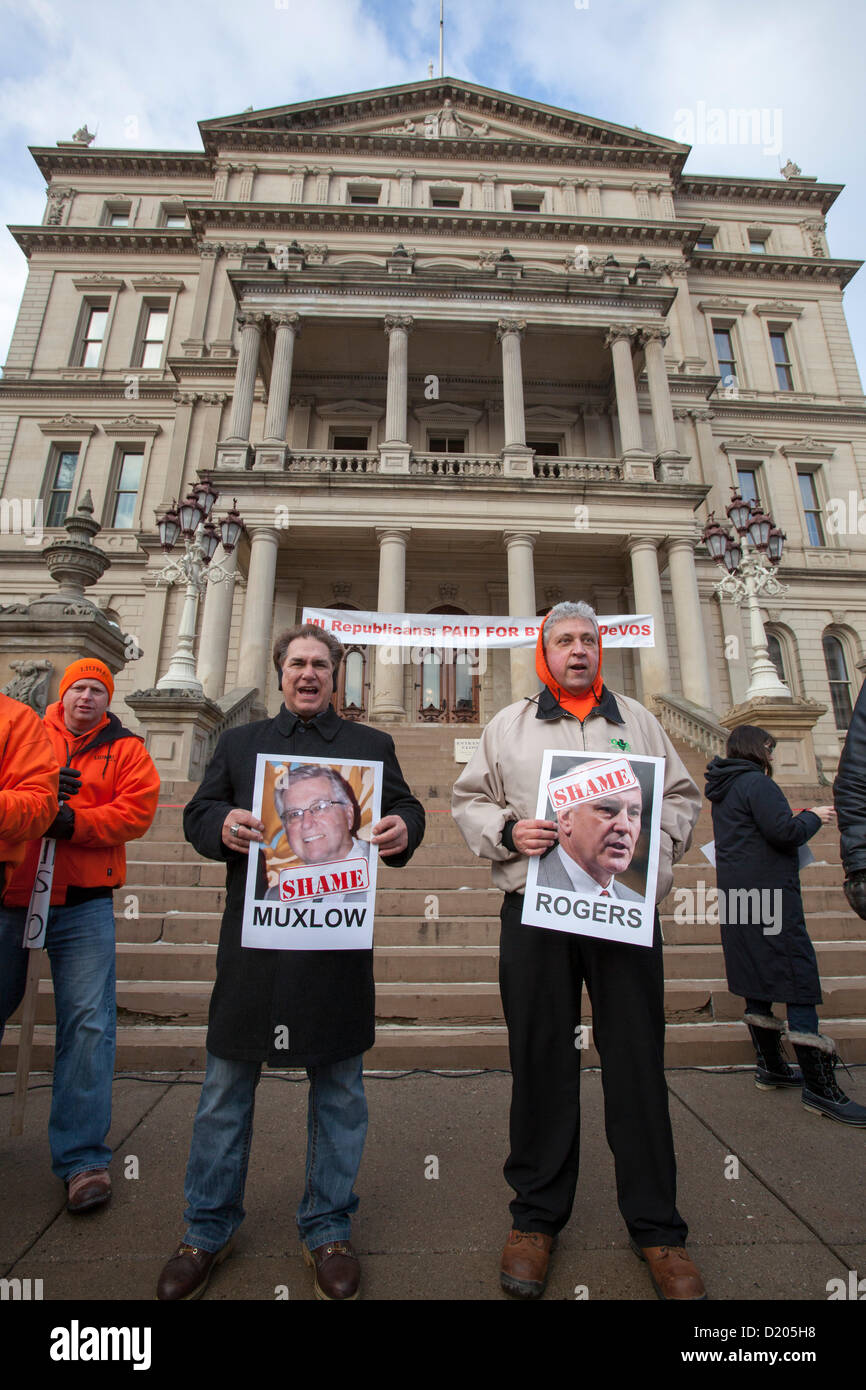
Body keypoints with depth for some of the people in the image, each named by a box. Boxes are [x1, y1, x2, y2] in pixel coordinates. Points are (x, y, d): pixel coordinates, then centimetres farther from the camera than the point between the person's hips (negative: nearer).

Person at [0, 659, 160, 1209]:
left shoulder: (126, 750, 6)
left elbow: (136, 810, -6)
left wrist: (72, 820, -17)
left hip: (83, 902, -1)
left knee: (87, 1021, -2)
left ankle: (83, 1156, 10)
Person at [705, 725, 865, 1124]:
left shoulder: (722, 791, 17)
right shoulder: (757, 783, -12)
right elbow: (785, 832, -19)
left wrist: (800, 818, 15)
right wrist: (813, 817, 0)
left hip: (738, 895, 9)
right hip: (769, 895, -9)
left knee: (759, 983, 14)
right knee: (799, 979, -5)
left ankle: (770, 1067, 24)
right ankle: (818, 1086, -1)